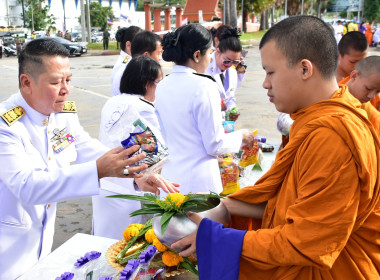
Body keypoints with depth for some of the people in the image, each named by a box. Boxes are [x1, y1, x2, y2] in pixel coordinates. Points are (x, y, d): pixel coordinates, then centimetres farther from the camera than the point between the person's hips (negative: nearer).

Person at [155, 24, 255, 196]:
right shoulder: (203, 86, -16)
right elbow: (215, 145, -13)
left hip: (169, 177, 7)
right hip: (199, 183, -6)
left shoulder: (161, 87, 4)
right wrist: (241, 136, 4)